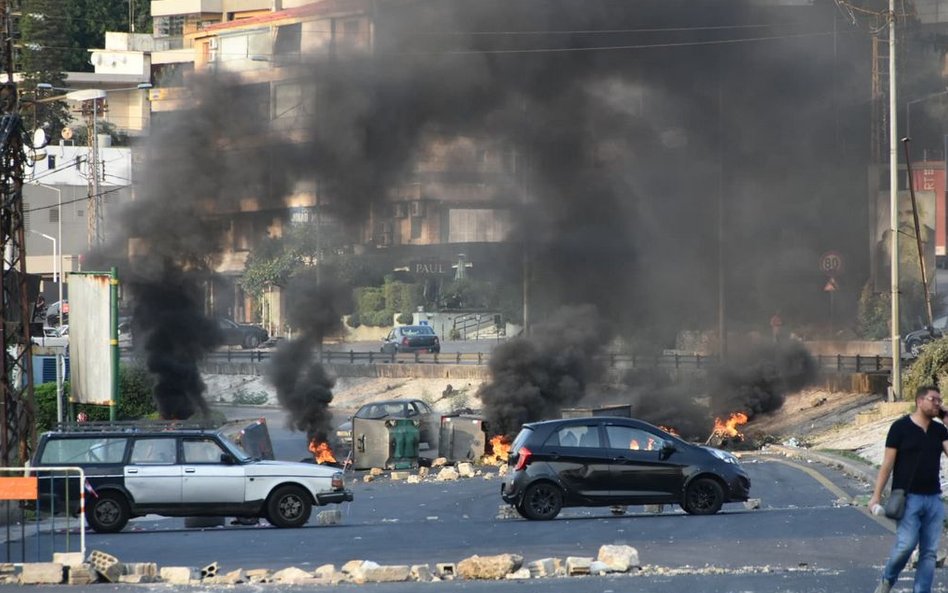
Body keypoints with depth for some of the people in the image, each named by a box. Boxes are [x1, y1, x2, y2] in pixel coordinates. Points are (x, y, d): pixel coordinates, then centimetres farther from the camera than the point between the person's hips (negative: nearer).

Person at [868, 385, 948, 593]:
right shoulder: (901, 427, -3)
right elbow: (887, 463, -3)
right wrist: (876, 495, -7)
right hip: (909, 498, -5)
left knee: (929, 552, 2)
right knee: (906, 544, -14)